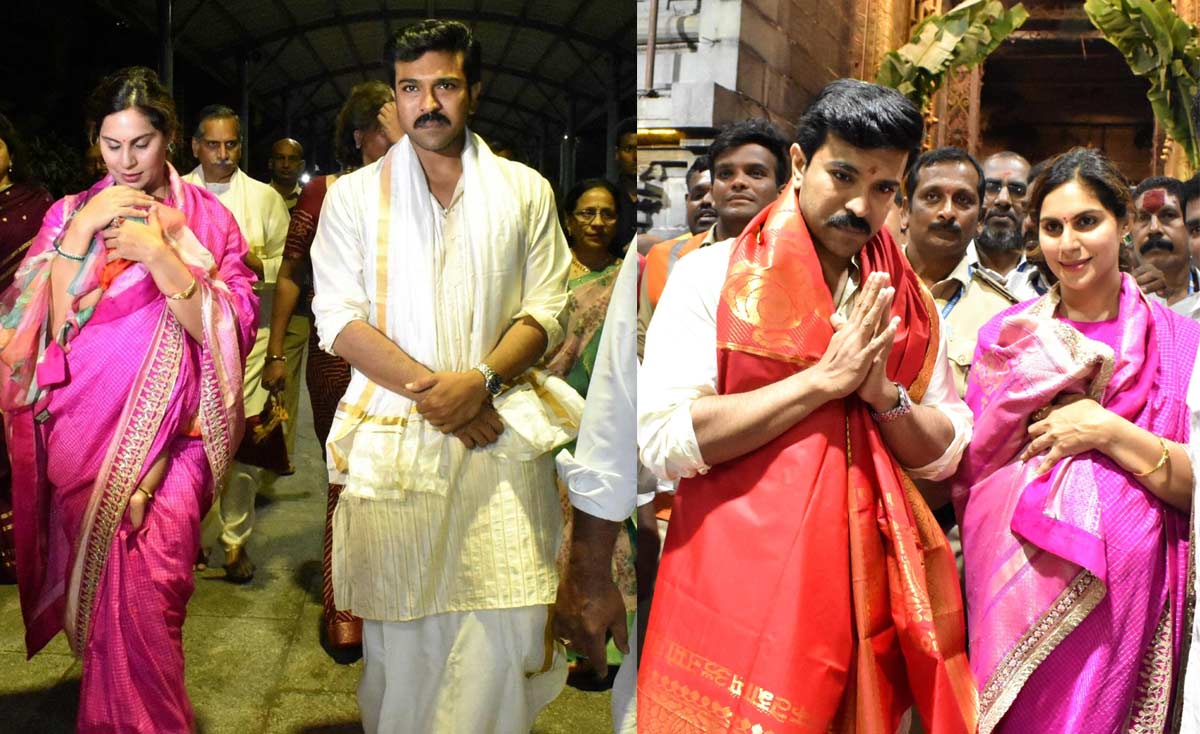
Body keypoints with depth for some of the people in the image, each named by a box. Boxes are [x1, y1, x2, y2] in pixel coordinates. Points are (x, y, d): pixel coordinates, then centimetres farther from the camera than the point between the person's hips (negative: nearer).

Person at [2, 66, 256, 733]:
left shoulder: (208, 217, 4)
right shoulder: (71, 214, 8)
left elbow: (230, 330, -6)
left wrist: (158, 253, -15)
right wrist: (80, 233, -10)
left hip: (168, 438, -2)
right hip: (81, 431, 2)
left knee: (144, 598, -10)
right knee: (95, 592, 9)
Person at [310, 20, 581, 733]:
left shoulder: (525, 191, 10)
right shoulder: (354, 195, 9)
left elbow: (547, 312, 4)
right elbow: (340, 320, 0)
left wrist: (479, 381, -13)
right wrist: (429, 388, -12)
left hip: (500, 432, 1)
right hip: (394, 438, 0)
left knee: (509, 626, -4)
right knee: (403, 627, 3)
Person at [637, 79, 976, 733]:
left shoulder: (909, 303, 10)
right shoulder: (711, 276, -4)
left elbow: (944, 454, 11)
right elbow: (663, 440, -16)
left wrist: (883, 393, -10)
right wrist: (824, 378, -15)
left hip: (865, 591, 4)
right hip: (736, 587, -4)